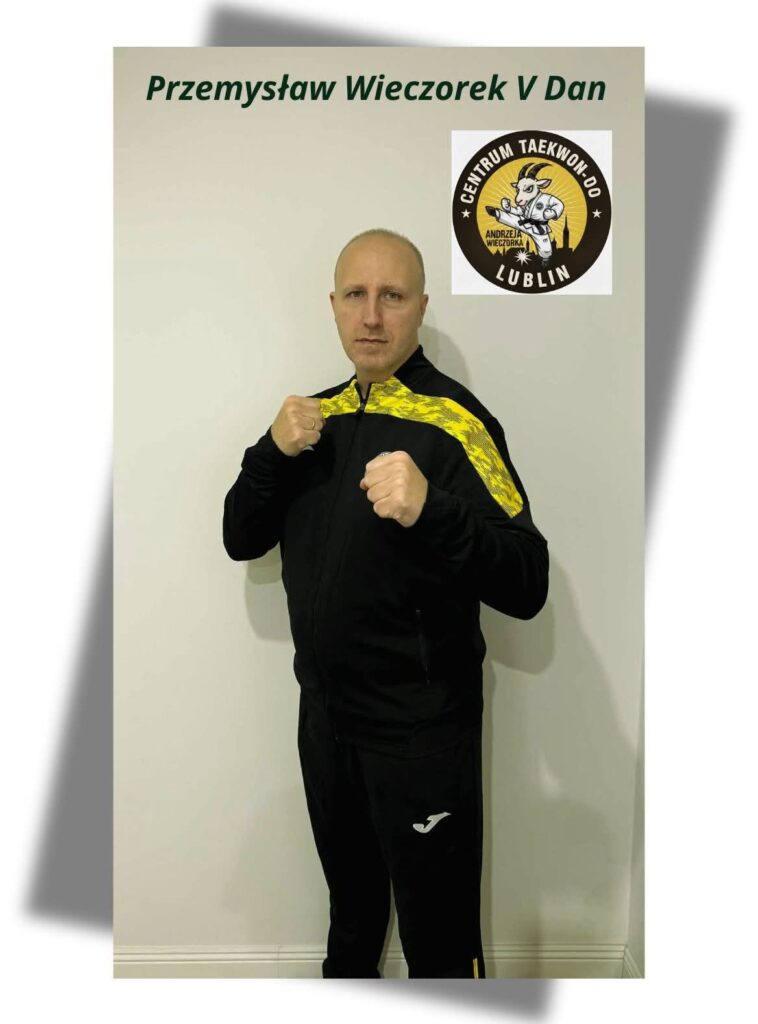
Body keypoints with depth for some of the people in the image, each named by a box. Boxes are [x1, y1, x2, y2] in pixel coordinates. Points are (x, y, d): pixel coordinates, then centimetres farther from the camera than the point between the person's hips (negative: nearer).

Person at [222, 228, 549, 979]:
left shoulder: (453, 421, -16)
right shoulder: (320, 415, 3)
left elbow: (526, 588, -23)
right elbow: (241, 541, 3)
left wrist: (431, 510, -40)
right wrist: (275, 452, -14)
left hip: (422, 726, -5)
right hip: (324, 713, 6)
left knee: (438, 933, 13)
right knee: (351, 900, 27)